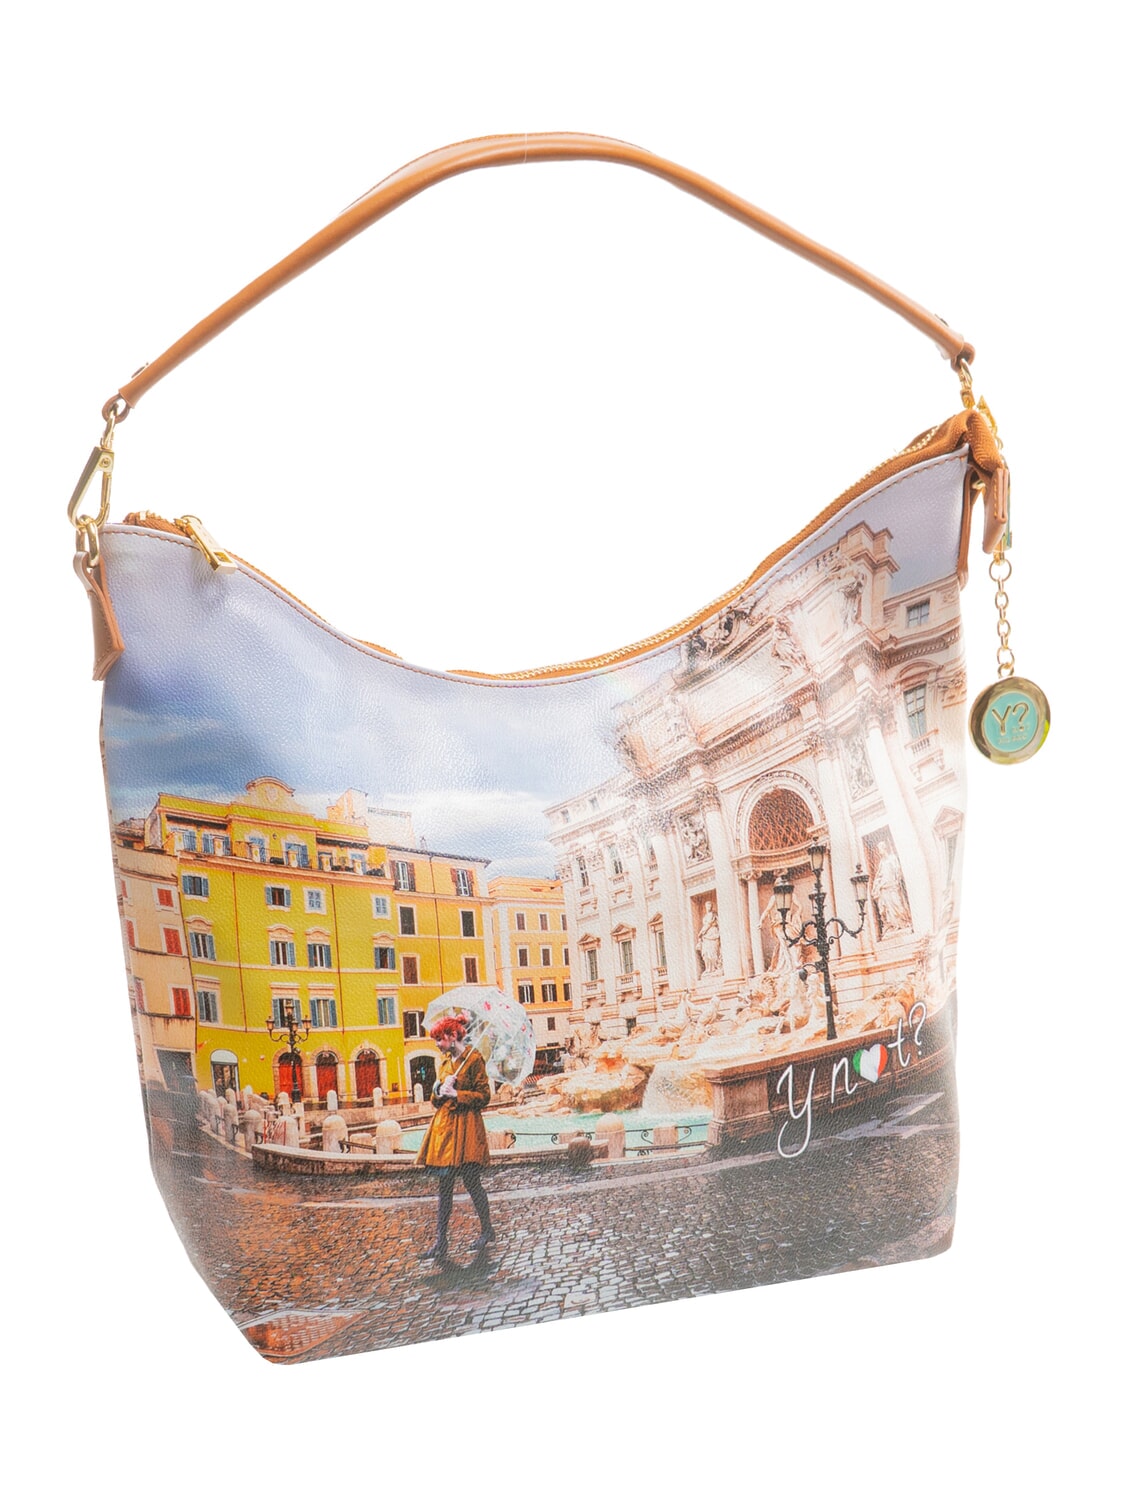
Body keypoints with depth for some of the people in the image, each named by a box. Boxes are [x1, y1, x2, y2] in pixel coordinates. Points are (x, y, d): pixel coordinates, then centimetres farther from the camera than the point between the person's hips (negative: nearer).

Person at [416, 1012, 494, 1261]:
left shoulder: (474, 1058, -7)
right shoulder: (445, 1060, 15)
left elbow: (484, 1095, -9)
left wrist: (456, 1094, -15)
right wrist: (439, 1091, -3)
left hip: (465, 1126, -7)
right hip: (444, 1126, 7)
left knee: (471, 1181, 1)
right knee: (444, 1185, 4)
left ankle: (487, 1230, 21)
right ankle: (441, 1243, 6)